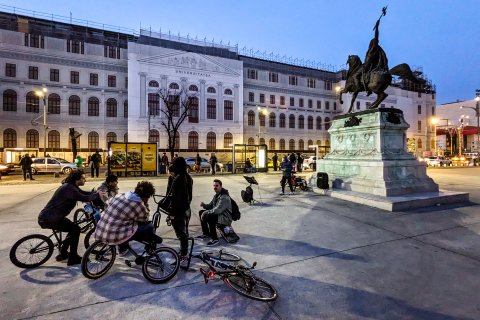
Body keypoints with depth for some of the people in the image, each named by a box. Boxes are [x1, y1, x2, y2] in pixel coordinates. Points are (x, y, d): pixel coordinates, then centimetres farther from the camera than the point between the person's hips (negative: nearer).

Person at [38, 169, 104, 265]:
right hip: (48, 219, -11)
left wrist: (97, 193, -2)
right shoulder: (69, 188, -25)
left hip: (48, 216, 11)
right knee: (76, 229, -9)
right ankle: (73, 258, 1)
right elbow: (85, 198, -33)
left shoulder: (71, 186, 8)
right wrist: (97, 195, -17)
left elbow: (84, 193, 12)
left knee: (73, 229, 17)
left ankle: (63, 254, 31)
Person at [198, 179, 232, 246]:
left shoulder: (224, 197, -22)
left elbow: (217, 210, -31)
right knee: (201, 212, 9)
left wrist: (206, 213, -25)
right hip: (218, 214, 10)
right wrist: (204, 205, -6)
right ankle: (206, 234, 17)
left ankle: (215, 239, -21)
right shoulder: (216, 195, 9)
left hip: (225, 218, -10)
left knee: (210, 217, -35)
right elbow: (211, 206, 15)